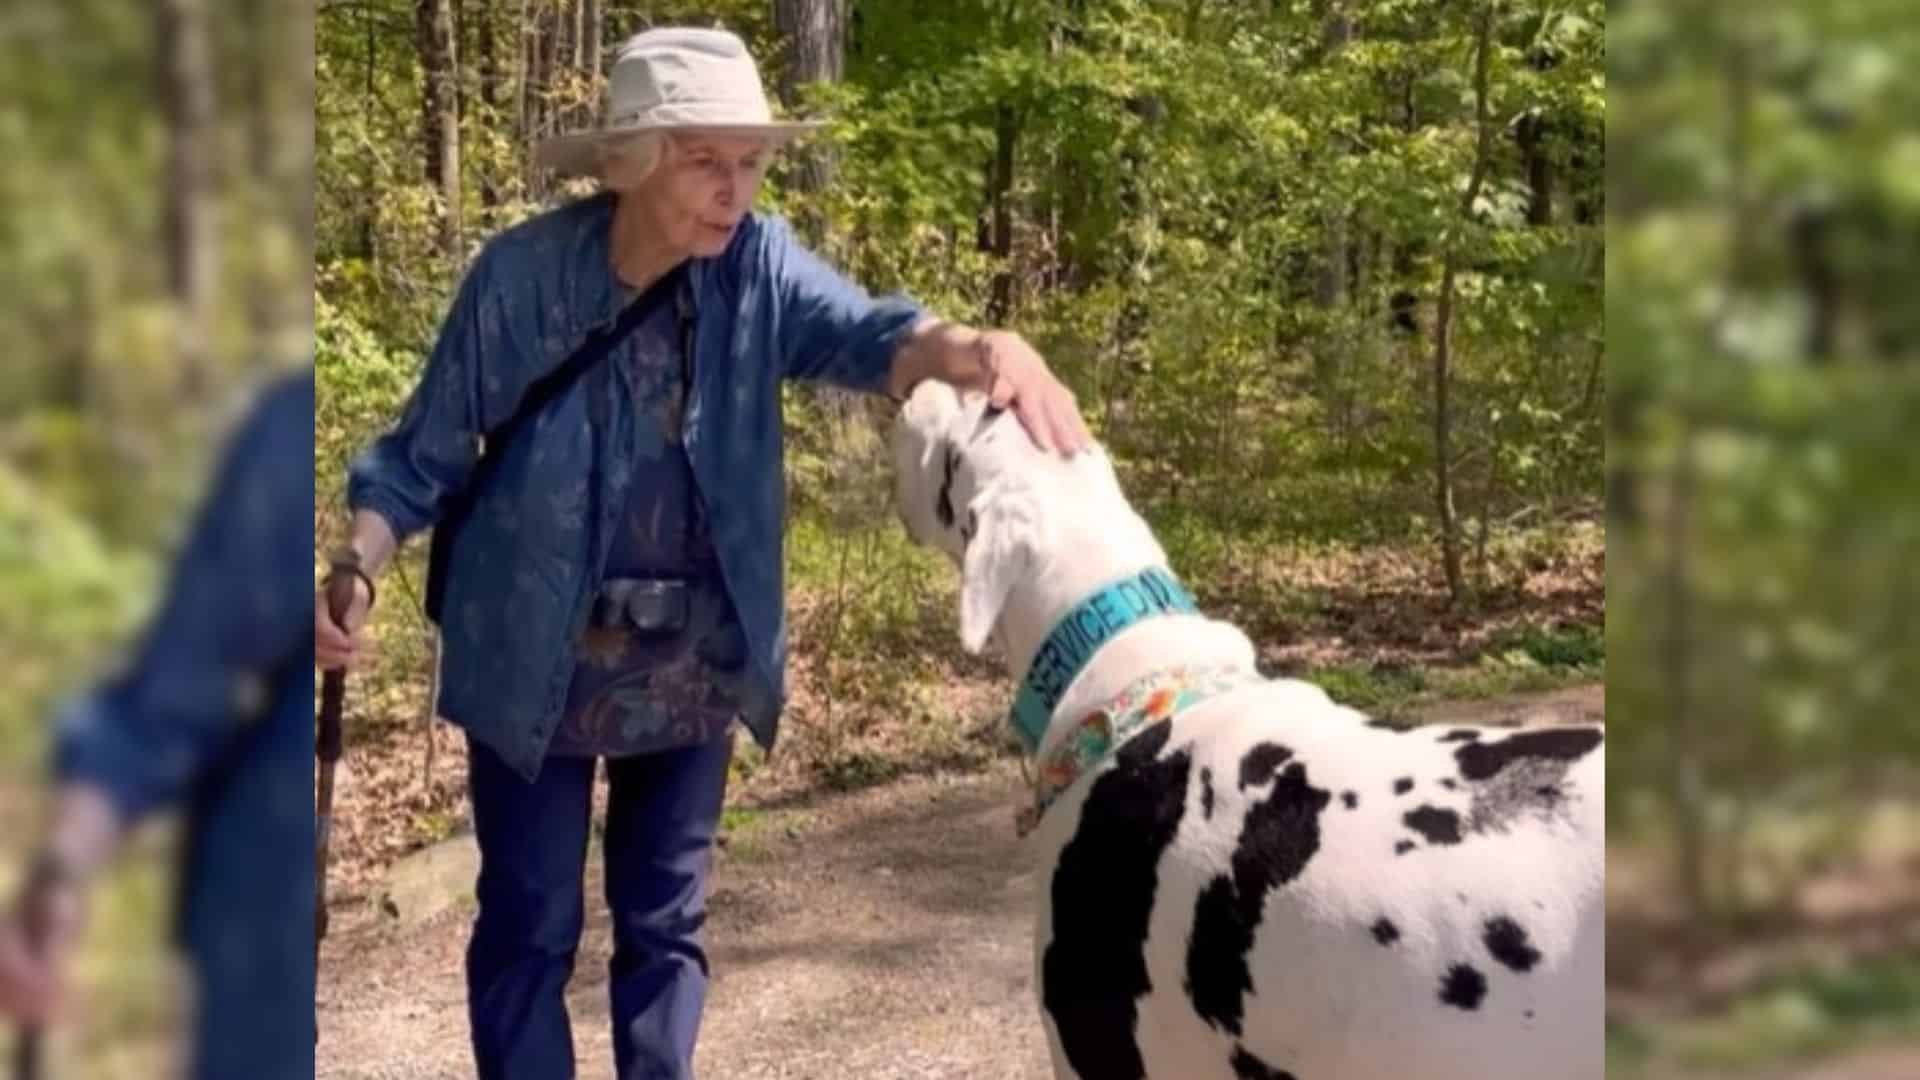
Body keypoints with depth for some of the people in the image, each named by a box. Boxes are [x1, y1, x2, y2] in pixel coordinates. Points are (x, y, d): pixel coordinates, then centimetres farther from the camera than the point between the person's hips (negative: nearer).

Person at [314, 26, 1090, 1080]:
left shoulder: (756, 263, -9)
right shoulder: (520, 274, -15)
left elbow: (859, 333, -27)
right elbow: (425, 452, -6)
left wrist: (977, 348, -49)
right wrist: (353, 567, -23)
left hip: (693, 664, 3)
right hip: (537, 661, -2)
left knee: (665, 921, 15)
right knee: (529, 925, 8)